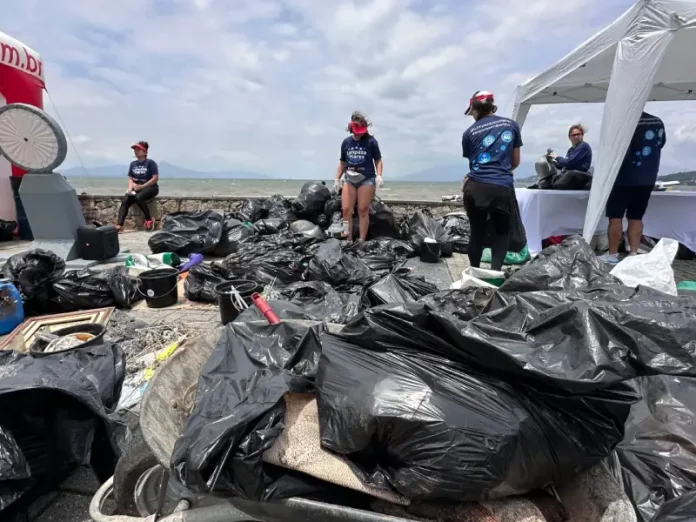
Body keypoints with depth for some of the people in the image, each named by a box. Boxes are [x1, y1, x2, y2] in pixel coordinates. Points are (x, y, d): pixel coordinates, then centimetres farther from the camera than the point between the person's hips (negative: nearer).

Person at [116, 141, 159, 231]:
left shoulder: (150, 162, -6)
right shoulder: (133, 164, 12)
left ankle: (149, 220, -17)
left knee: (138, 197, -35)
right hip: (136, 188, 6)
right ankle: (119, 225, -28)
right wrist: (130, 188, -10)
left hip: (150, 187, -5)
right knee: (125, 201, -20)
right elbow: (130, 178, 11)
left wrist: (142, 186, -17)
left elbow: (156, 178, -13)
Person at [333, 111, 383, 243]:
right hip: (350, 179, 4)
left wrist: (379, 176, -13)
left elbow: (378, 161, 2)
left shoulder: (371, 141, -2)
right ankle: (348, 240, 6)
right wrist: (337, 179, 11)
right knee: (346, 210, -4)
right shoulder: (346, 142, 9)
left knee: (363, 211, -2)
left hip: (367, 179, -4)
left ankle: (362, 241, 5)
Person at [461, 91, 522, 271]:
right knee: (502, 232, 16)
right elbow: (516, 162, 19)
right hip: (503, 188, 0)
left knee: (477, 232, 13)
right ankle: (495, 272, 0)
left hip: (476, 188, 0)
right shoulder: (512, 126, 13)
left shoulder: (470, 132, 9)